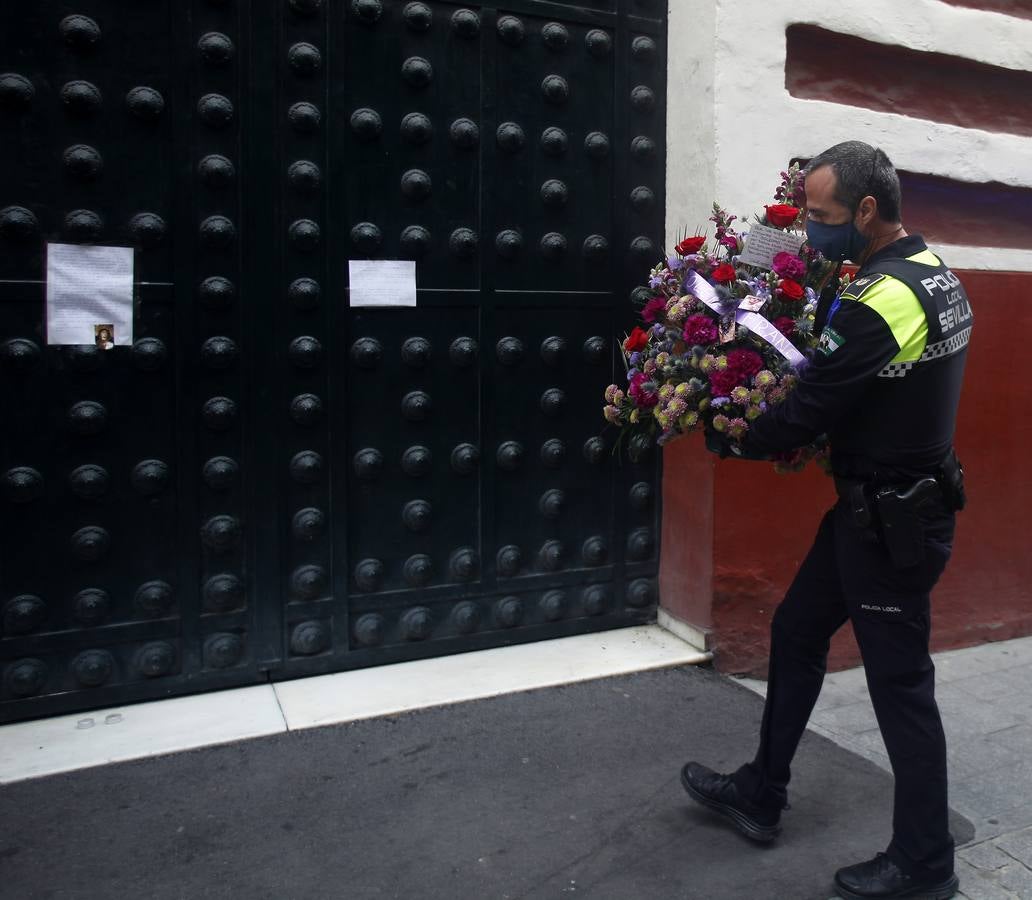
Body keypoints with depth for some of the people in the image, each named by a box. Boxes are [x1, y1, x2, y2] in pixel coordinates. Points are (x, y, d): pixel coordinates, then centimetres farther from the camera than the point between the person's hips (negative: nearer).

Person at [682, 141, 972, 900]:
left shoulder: (878, 304, -25)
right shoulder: (934, 273, 6)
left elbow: (804, 416, -21)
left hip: (891, 521, -10)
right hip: (894, 500, 10)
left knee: (900, 682, 5)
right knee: (797, 633, 17)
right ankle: (761, 794, 33)